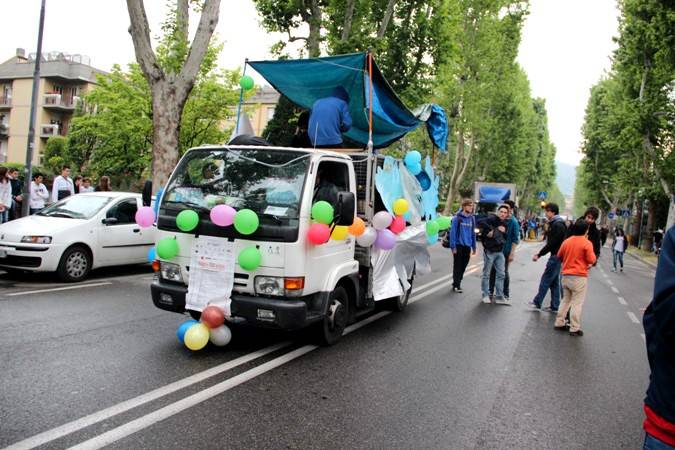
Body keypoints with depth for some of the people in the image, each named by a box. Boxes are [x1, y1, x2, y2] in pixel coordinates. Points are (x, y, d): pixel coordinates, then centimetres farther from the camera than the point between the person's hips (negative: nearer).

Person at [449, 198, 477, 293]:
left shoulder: (472, 218, 8)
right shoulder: (457, 218, -9)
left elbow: (473, 233, 12)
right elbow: (453, 232, -10)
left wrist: (474, 247, 11)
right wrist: (453, 246, -14)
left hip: (467, 246, 5)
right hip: (459, 245, -5)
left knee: (463, 266, 10)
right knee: (457, 266, -1)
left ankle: (457, 283, 22)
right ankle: (456, 285, 4)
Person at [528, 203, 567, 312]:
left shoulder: (557, 225, -17)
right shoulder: (554, 224, 15)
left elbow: (551, 244, -21)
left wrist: (539, 255, -17)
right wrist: (540, 253, 12)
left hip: (555, 256, -10)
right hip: (556, 256, 10)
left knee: (546, 279, -3)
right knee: (554, 281, 12)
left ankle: (537, 302, 4)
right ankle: (555, 306, 16)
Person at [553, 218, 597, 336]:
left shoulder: (567, 241, 5)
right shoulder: (587, 243, -11)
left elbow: (559, 256, 12)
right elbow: (592, 260, -14)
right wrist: (589, 263, 7)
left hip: (566, 275, 6)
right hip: (579, 277, -6)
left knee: (565, 300, 18)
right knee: (577, 303, 0)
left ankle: (559, 323, 21)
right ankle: (574, 328, 1)